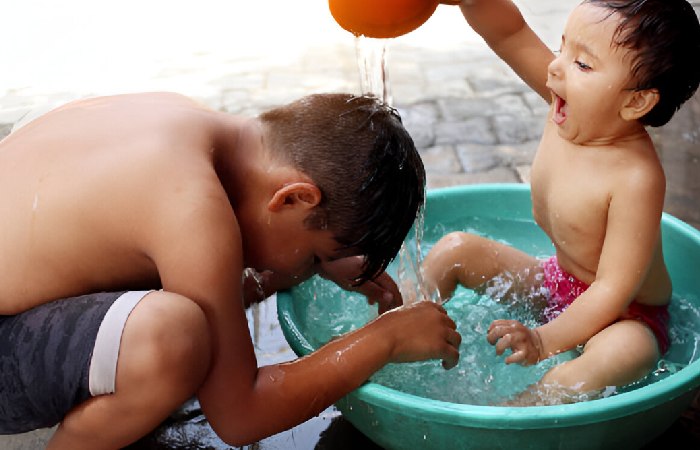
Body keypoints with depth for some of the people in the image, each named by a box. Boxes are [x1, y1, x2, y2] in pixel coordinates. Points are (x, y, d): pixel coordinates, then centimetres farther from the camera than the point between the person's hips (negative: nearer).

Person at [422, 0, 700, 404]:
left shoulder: (637, 178, -33)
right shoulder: (570, 100, -14)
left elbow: (614, 289, -31)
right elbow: (509, 32, -16)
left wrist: (545, 341, -34)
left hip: (627, 314, -7)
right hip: (558, 280, 8)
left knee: (620, 353, -42)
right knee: (455, 249, 9)